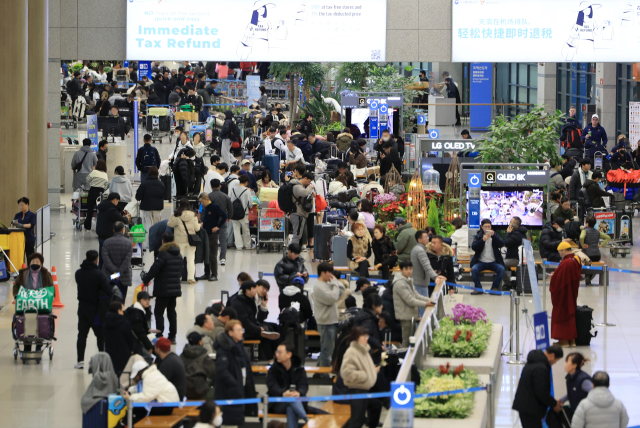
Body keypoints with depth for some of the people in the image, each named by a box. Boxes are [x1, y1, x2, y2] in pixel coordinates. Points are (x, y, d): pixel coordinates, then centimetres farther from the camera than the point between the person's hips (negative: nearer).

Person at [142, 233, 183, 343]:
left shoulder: (163, 254, -14)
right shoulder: (179, 256, 10)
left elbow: (154, 269, -16)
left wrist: (145, 280, -2)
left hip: (163, 289, -7)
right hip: (175, 288, 7)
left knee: (158, 312, -2)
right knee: (171, 311, 13)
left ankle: (159, 335, -9)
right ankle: (172, 336, 14)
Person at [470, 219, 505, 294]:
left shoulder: (495, 235, 12)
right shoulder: (478, 236, 8)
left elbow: (502, 244, -4)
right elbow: (473, 247, -7)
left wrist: (493, 236, -18)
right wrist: (483, 240, -21)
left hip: (493, 262, 1)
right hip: (481, 262, -1)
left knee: (501, 269, -28)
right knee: (474, 269, -31)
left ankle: (494, 287, -11)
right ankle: (478, 288, -12)